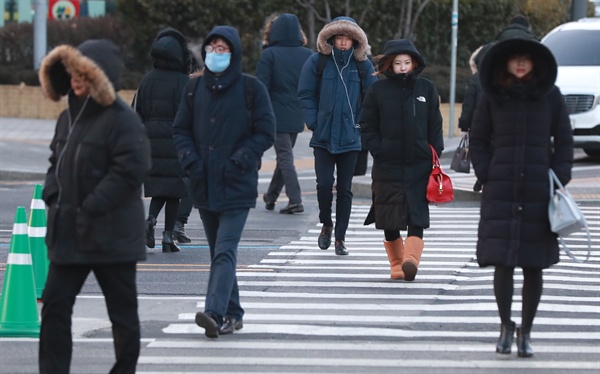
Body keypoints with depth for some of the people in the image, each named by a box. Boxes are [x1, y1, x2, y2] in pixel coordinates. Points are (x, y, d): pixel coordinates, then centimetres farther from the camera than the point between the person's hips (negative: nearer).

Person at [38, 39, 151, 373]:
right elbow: (57, 162, 20)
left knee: (122, 309, 6)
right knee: (55, 304, 3)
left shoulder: (122, 119, -14)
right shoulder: (70, 117, 11)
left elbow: (132, 169, -22)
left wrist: (92, 208, -21)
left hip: (112, 233, -8)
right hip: (69, 233, 8)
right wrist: (53, 196, 1)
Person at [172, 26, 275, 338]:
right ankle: (232, 314, 20)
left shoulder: (251, 88, -3)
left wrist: (237, 162, -13)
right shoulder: (195, 87, 9)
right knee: (218, 252, 11)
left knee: (225, 251, -16)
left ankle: (215, 313, -27)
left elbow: (265, 133, -3)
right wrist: (191, 160, -4)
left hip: (237, 186, -5)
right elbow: (181, 130, 13)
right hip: (204, 185, 5)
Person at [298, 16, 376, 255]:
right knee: (324, 184, -11)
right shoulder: (317, 62, 1)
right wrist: (314, 123, -5)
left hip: (350, 137, 1)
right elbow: (305, 94, 4)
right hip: (323, 137, -1)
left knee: (345, 189, 3)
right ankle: (326, 224, 15)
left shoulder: (363, 65, 4)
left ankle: (340, 237, 12)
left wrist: (361, 124, 0)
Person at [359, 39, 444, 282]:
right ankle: (396, 264, 18)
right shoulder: (378, 90, 3)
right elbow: (367, 126, 6)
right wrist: (378, 151, -6)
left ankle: (411, 260, -21)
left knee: (416, 217, -12)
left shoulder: (426, 89, 7)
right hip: (387, 166, 0)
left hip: (420, 164, 0)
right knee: (390, 219, 5)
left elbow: (435, 126, 10)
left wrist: (434, 156, 1)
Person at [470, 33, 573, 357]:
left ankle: (525, 332, 13)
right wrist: (487, 177, -2)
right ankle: (505, 326, 10)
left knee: (534, 266, 2)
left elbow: (564, 142, 8)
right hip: (501, 193, 0)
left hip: (539, 192, 0)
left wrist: (559, 181, -1)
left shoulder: (550, 95, 4)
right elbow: (478, 140, 9)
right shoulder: (492, 96, 4)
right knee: (502, 262, -8)